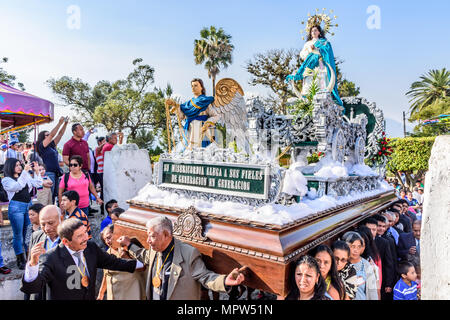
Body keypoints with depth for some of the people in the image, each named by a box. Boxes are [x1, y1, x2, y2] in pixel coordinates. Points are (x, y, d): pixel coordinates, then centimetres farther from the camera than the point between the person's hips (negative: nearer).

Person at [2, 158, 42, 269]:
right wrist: (24, 172, -22)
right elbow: (17, 186, -19)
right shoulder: (6, 180, -2)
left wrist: (37, 171, -3)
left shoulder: (26, 176, 13)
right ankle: (20, 260, 12)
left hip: (29, 206, 5)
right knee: (18, 235, 2)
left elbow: (37, 184, 9)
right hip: (16, 207, -5)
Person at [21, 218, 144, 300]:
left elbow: (112, 262, 4)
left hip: (90, 296, 4)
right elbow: (31, 287, -22)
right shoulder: (53, 259, -20)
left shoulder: (91, 247, -8)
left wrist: (140, 264, 3)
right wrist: (33, 263, -40)